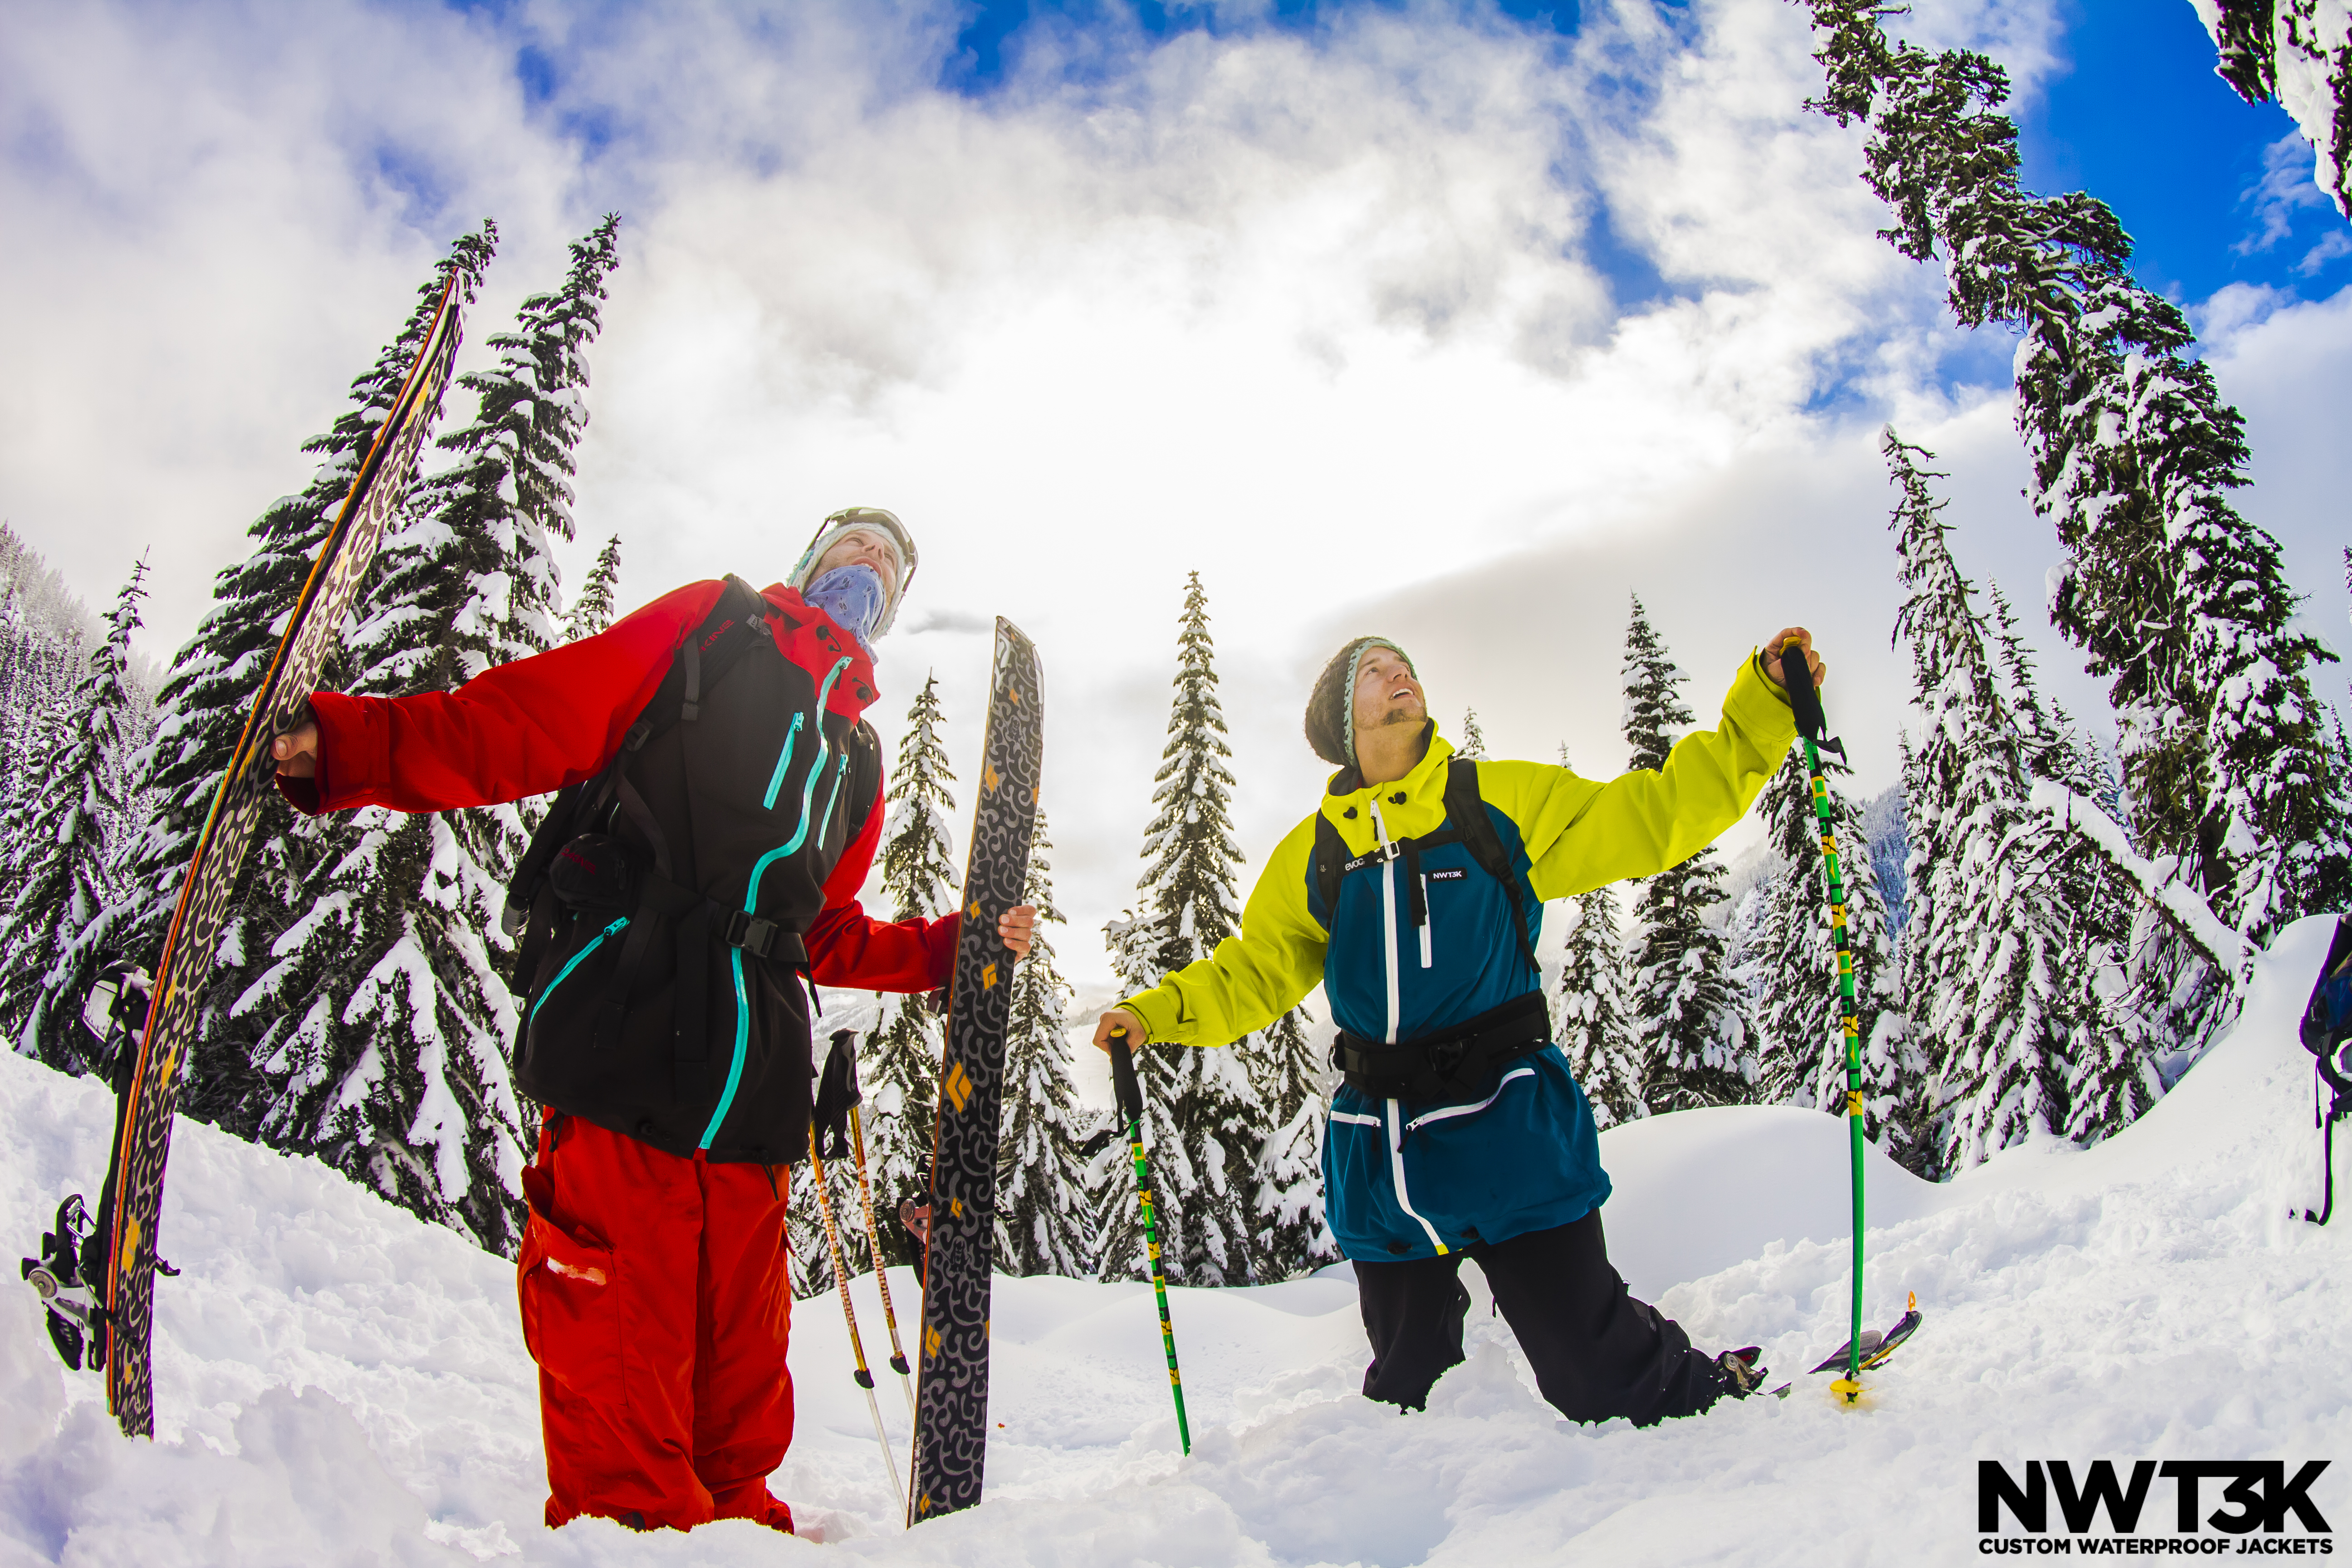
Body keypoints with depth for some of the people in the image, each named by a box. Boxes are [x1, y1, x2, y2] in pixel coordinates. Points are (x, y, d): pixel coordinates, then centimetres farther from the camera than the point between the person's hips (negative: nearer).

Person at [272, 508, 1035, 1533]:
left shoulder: (856, 757, 27)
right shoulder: (710, 627, 12)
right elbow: (518, 727, 2)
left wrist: (951, 949, 15)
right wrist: (349, 743, -11)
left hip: (749, 1085, 6)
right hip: (623, 1039, -5)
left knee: (740, 1342, 8)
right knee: (621, 1332, -8)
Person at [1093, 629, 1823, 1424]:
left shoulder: (1506, 801, 1)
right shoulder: (1311, 853, 8)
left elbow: (1658, 813, 1)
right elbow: (1253, 970, 14)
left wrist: (1765, 704, -6)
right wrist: (1155, 1012, 1)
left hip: (1510, 1139, -2)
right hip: (1382, 1168, 3)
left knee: (1600, 1381, 0)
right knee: (1404, 1385, 16)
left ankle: (1715, 1391, 30)